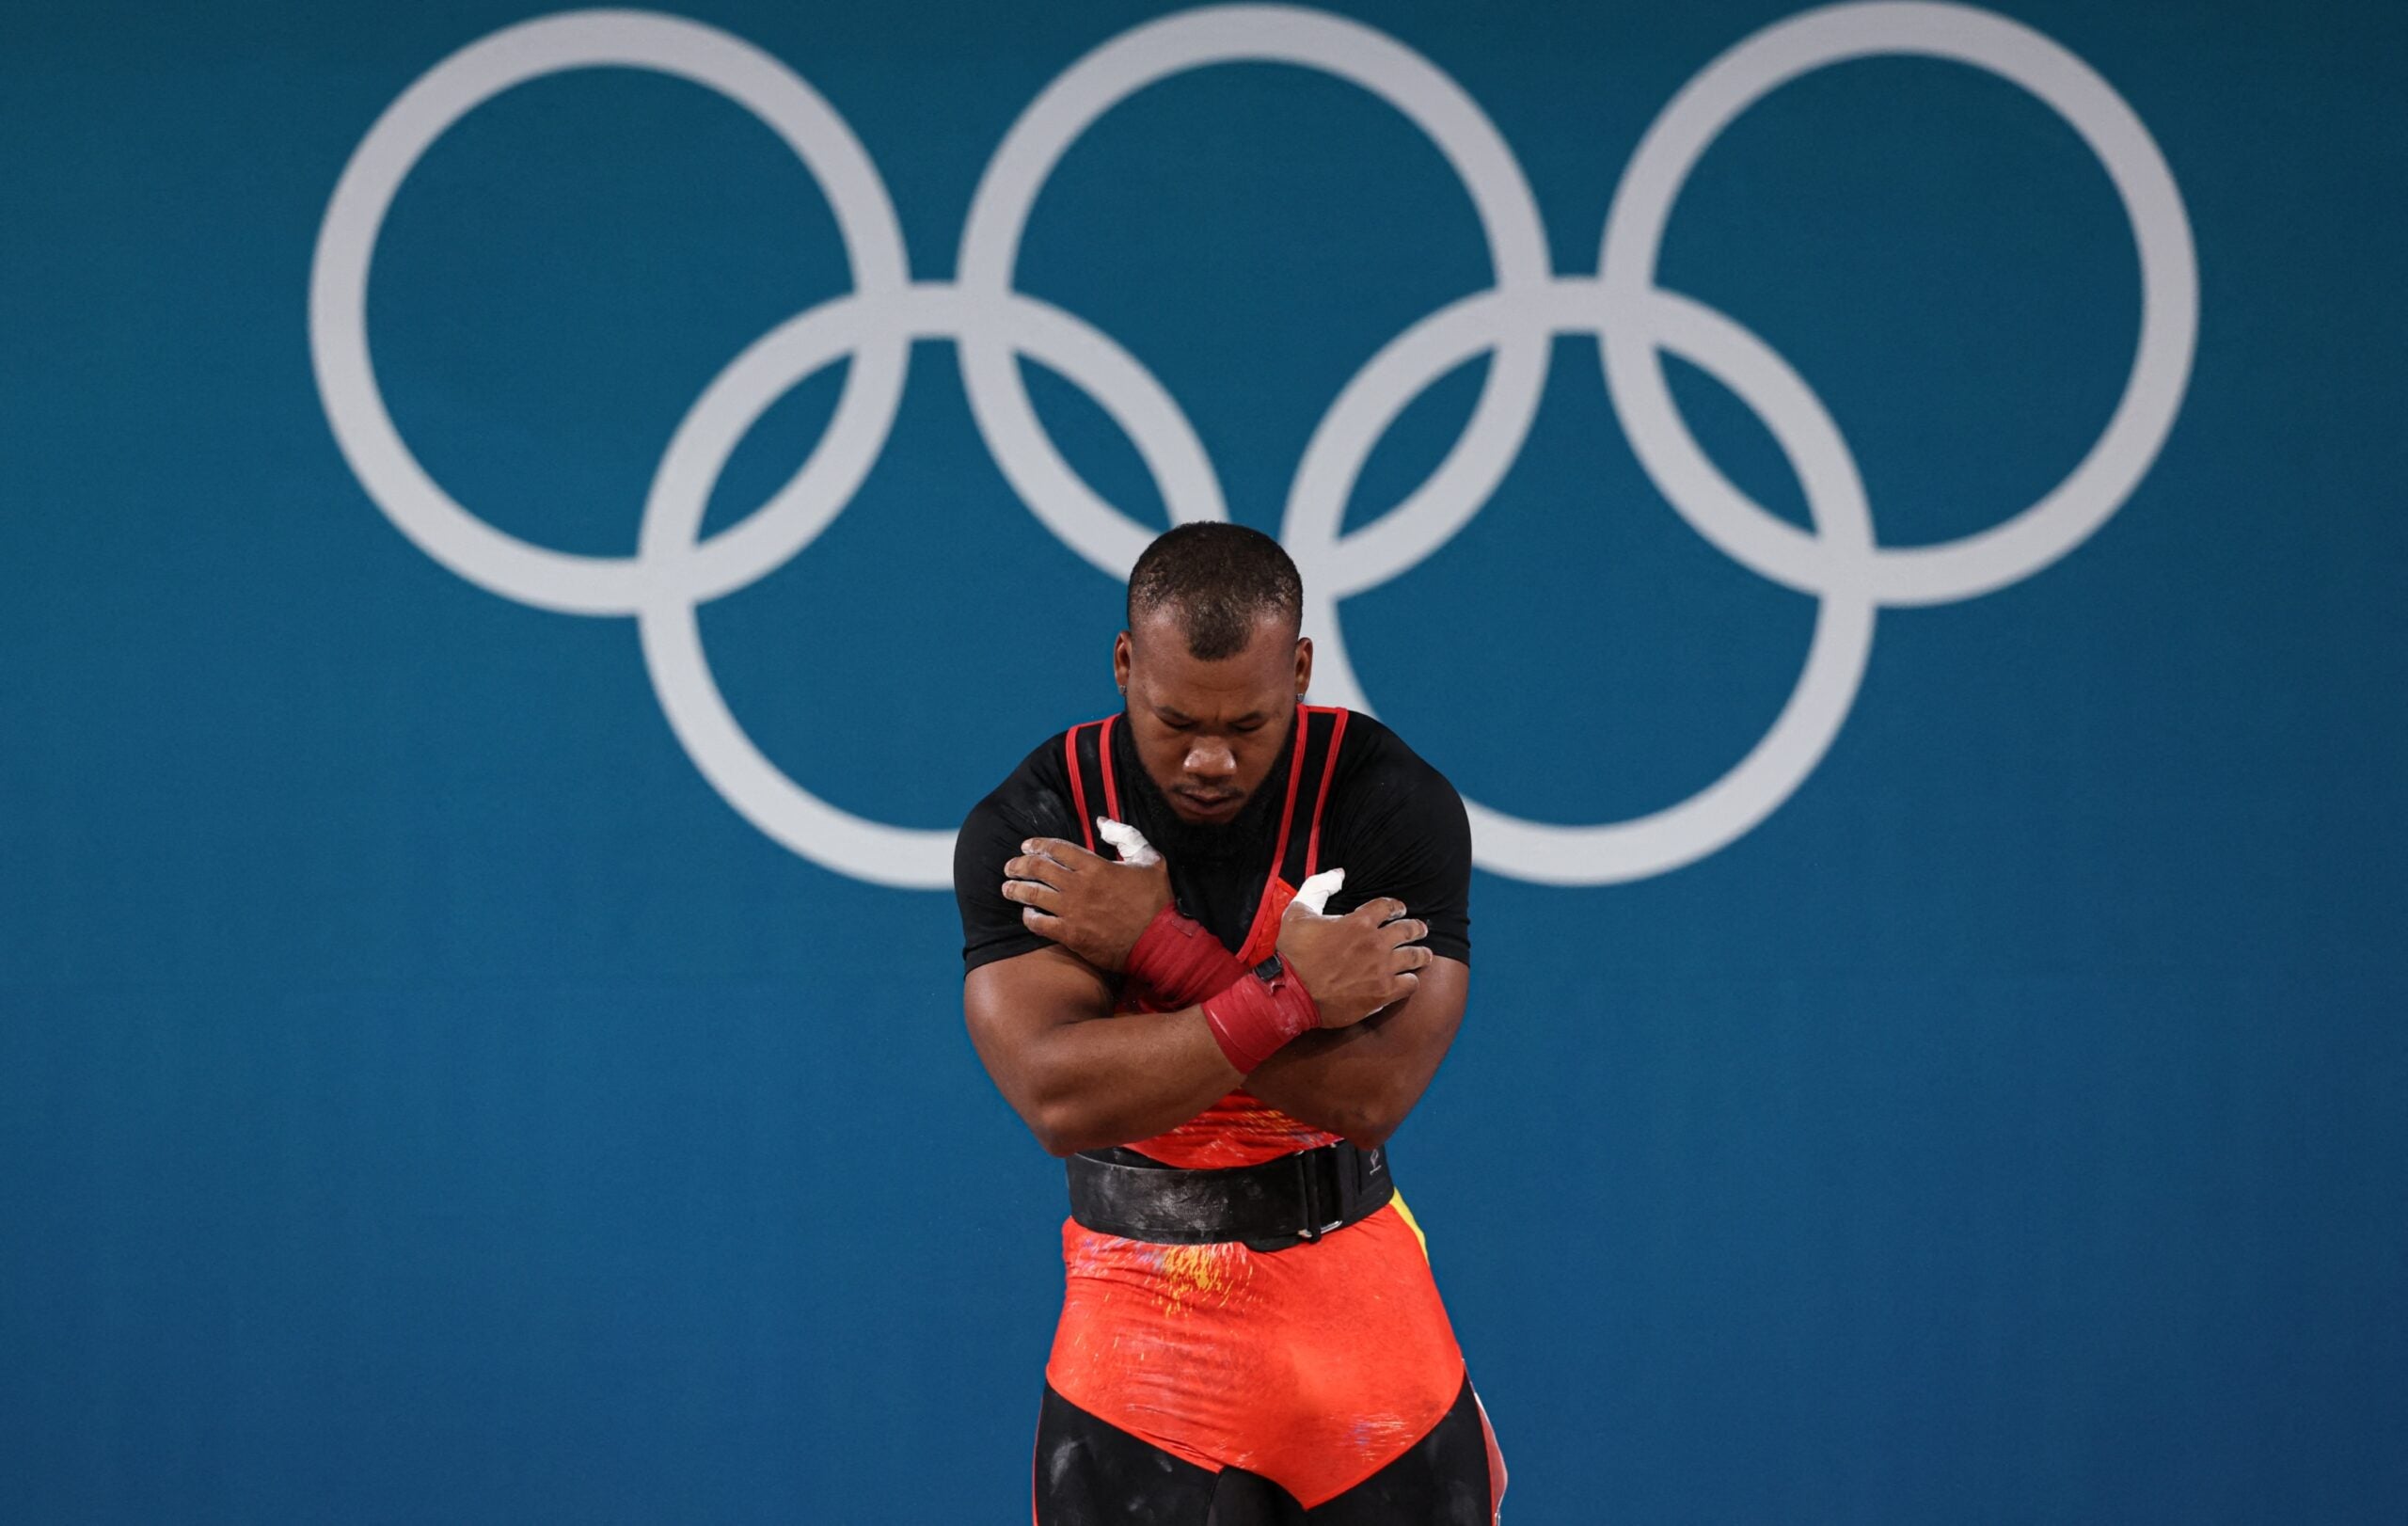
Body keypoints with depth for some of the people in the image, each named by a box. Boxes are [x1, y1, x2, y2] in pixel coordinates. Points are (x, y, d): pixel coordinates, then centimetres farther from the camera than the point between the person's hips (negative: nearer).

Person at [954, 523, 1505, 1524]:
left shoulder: (1395, 801, -9)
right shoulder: (1024, 830, -8)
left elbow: (1373, 1092, -20)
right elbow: (1057, 1100, -21)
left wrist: (1155, 949, -20)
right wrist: (1292, 996, -23)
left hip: (1357, 1300, 1)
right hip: (1138, 1322, 0)